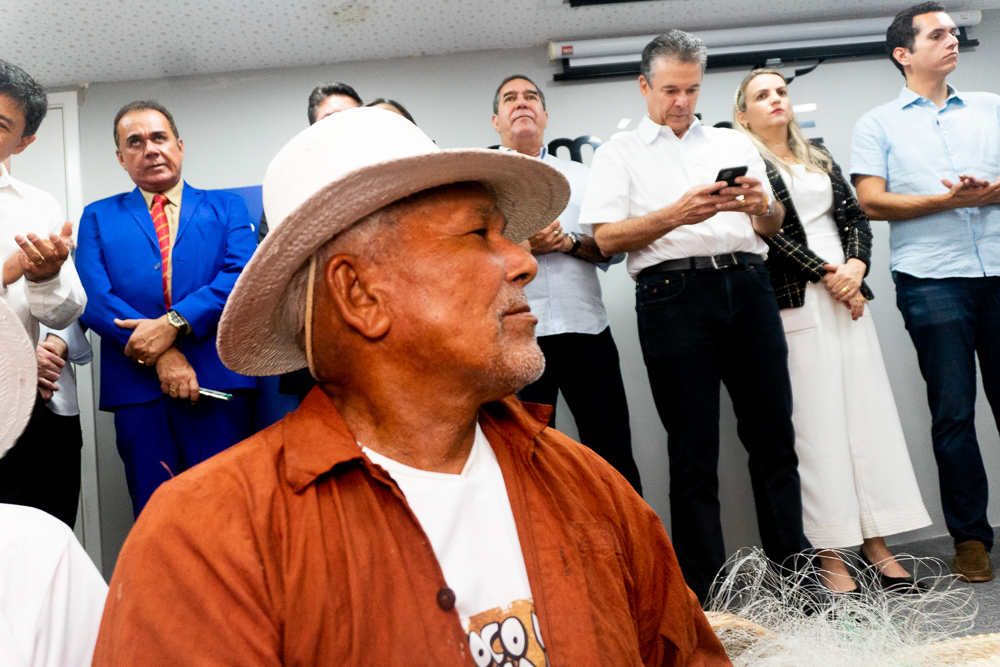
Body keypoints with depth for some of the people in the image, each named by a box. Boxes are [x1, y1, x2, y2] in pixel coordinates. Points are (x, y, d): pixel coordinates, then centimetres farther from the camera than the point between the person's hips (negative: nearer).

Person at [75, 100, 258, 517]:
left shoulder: (226, 207, 15)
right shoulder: (98, 217, 16)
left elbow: (244, 276, -2)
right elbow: (93, 297, 2)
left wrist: (173, 323, -15)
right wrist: (160, 356, -12)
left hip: (219, 380, -1)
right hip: (138, 386, 1)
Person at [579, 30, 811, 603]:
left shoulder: (735, 142, 22)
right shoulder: (620, 152, 12)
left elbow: (775, 225, 18)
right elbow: (607, 237, -1)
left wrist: (761, 205, -6)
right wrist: (677, 214, -14)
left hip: (747, 283, 3)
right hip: (674, 292, -3)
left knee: (773, 433, 3)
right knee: (693, 448, 0)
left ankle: (794, 563, 14)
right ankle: (704, 588, 7)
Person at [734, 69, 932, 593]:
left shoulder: (819, 157, 21)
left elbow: (854, 216, 14)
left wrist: (856, 266, -4)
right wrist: (825, 276, -11)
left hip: (848, 296, 6)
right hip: (794, 301, -6)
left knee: (868, 412, 2)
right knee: (817, 422, -6)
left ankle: (876, 541, 8)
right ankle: (830, 555, -2)